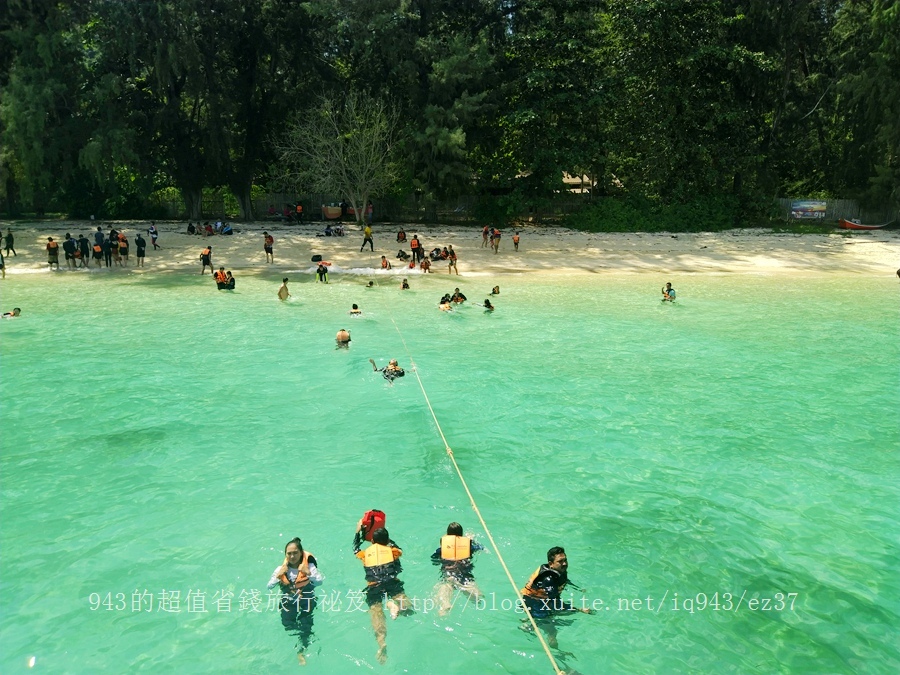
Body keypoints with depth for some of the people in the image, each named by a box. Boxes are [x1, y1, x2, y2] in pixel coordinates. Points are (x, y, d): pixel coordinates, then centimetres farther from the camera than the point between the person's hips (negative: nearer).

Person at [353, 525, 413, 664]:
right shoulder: (393, 550, 24)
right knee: (407, 608, -2)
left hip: (373, 587, 0)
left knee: (376, 613, -16)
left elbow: (355, 549, 48)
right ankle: (394, 604, -36)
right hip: (391, 583, 0)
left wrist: (358, 532, 60)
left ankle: (381, 642, -45)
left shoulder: (365, 553, 25)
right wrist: (386, 535, 61)